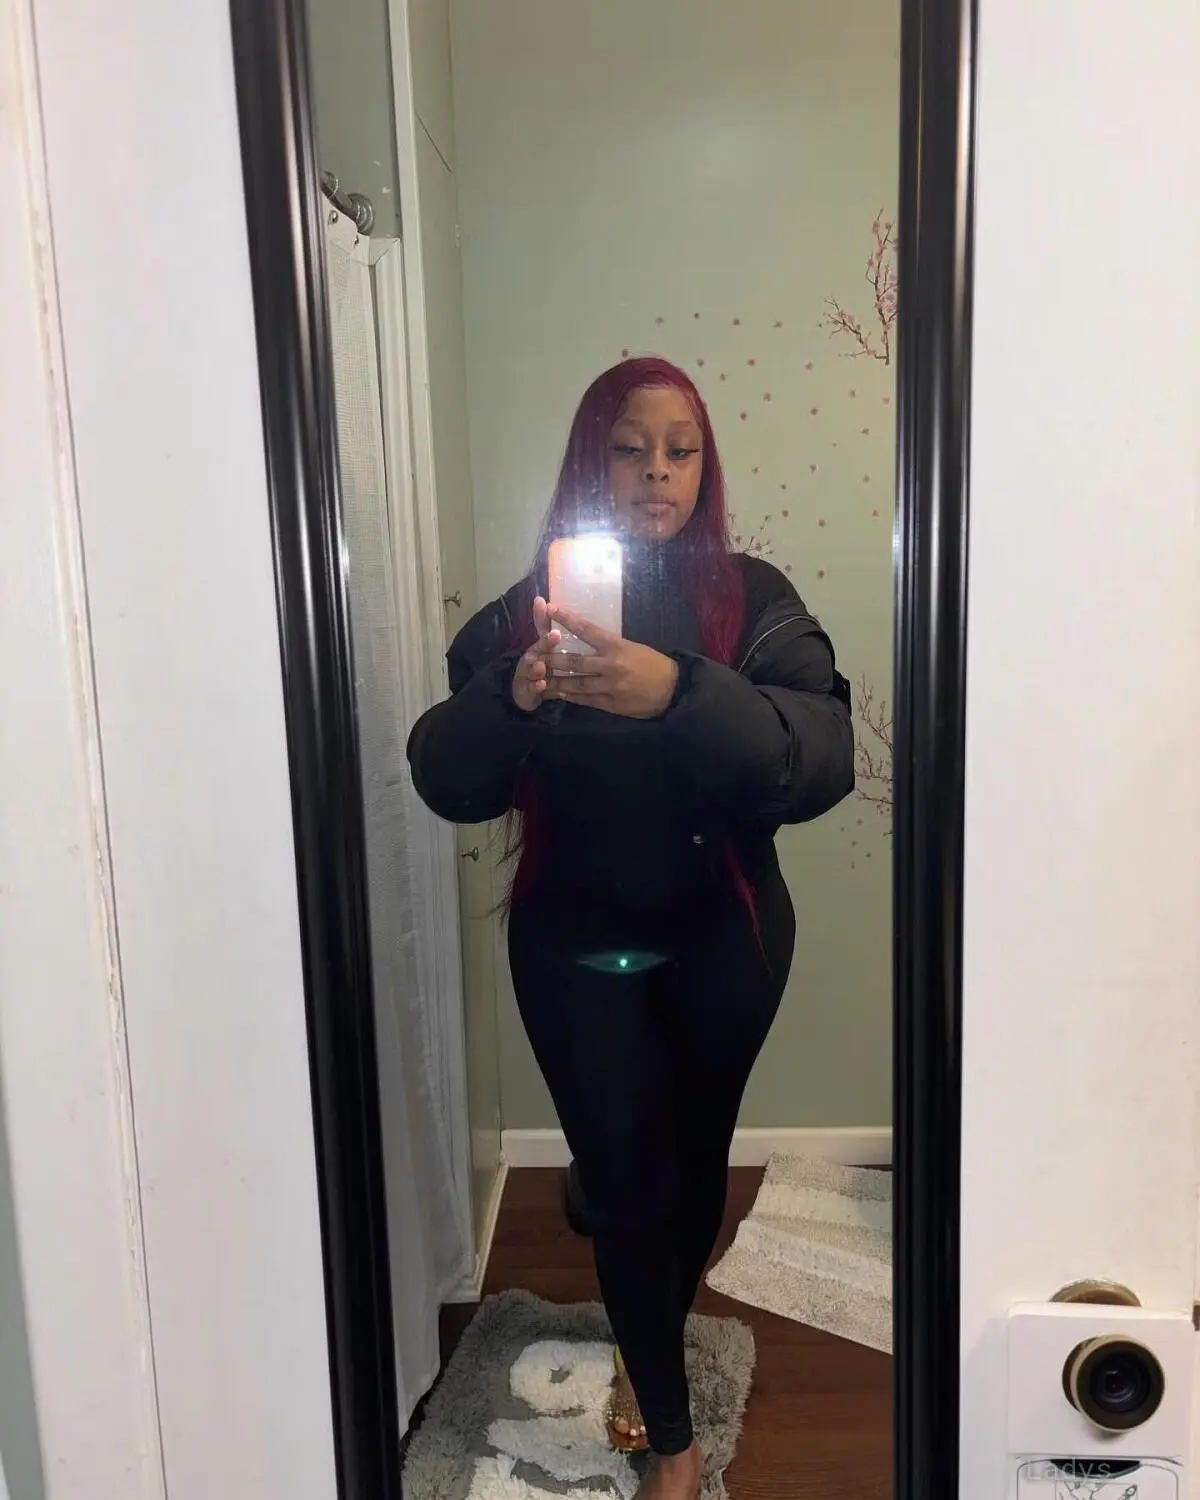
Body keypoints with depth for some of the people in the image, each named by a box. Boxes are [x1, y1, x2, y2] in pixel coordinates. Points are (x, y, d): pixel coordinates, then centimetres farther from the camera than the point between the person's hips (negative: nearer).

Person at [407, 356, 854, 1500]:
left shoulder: (751, 601, -7)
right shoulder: (527, 608, -4)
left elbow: (821, 757, -22)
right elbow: (445, 781, -9)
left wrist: (681, 693, -38)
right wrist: (512, 696, -30)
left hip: (722, 934, 1)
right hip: (575, 942, 0)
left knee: (697, 1153, 18)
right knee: (625, 1171, 4)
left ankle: (650, 1346, 50)